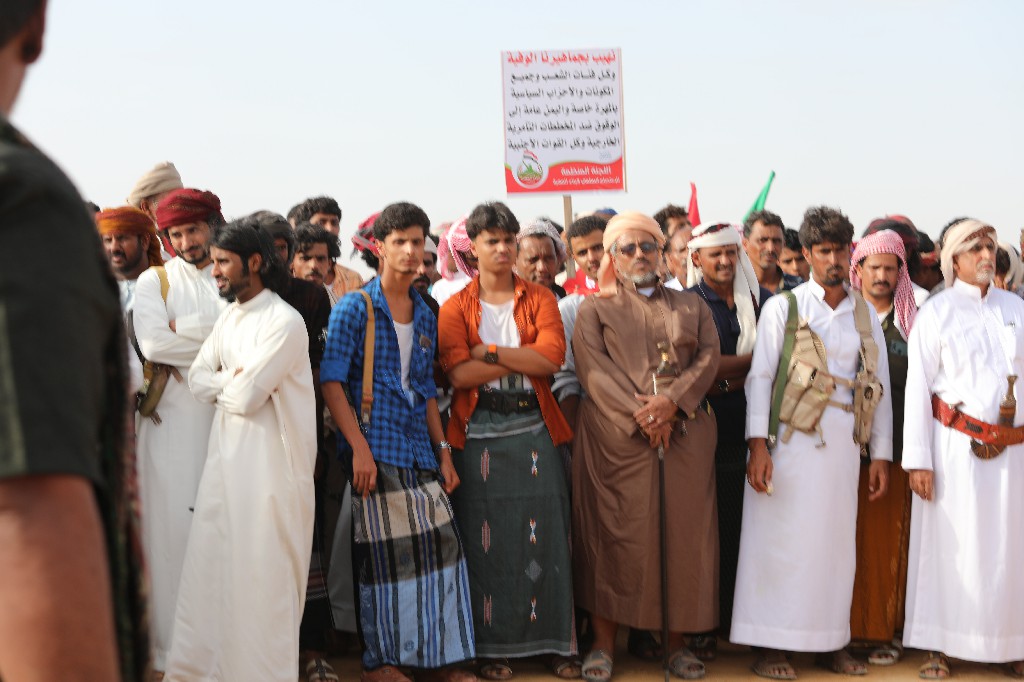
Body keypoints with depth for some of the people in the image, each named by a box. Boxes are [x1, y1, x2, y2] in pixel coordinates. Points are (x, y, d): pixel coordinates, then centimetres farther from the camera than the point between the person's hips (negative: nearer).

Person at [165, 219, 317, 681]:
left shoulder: (285, 322, -14)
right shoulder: (230, 316, 13)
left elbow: (245, 397, -19)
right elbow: (198, 378, 6)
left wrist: (221, 384, 1)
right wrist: (234, 380, -11)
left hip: (269, 460, -8)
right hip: (226, 454, 8)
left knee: (261, 573, 0)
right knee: (210, 565, 12)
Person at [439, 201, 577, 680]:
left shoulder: (539, 299, 9)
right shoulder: (455, 308, 5)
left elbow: (552, 357, -9)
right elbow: (458, 372, -11)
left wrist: (490, 352, -11)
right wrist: (525, 360, -11)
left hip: (534, 429, 1)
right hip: (479, 434, -1)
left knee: (543, 536, 3)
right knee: (486, 538, 3)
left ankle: (555, 641, 13)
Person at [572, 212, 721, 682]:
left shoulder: (691, 306, 17)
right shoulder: (594, 310, 9)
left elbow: (707, 357, 2)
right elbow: (594, 370, -5)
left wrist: (672, 403, -15)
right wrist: (640, 417, -17)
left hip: (684, 437, 2)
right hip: (616, 439, -2)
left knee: (682, 535, 3)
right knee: (615, 537, -1)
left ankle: (677, 641, 13)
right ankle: (604, 644, 6)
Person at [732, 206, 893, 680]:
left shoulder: (865, 315, 14)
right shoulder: (783, 307, 3)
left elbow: (881, 386, 14)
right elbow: (760, 376, -3)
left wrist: (881, 453, 8)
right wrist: (757, 443, -13)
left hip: (843, 440, 4)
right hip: (791, 437, -3)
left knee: (836, 540, 6)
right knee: (782, 538, -3)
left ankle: (831, 641, 17)